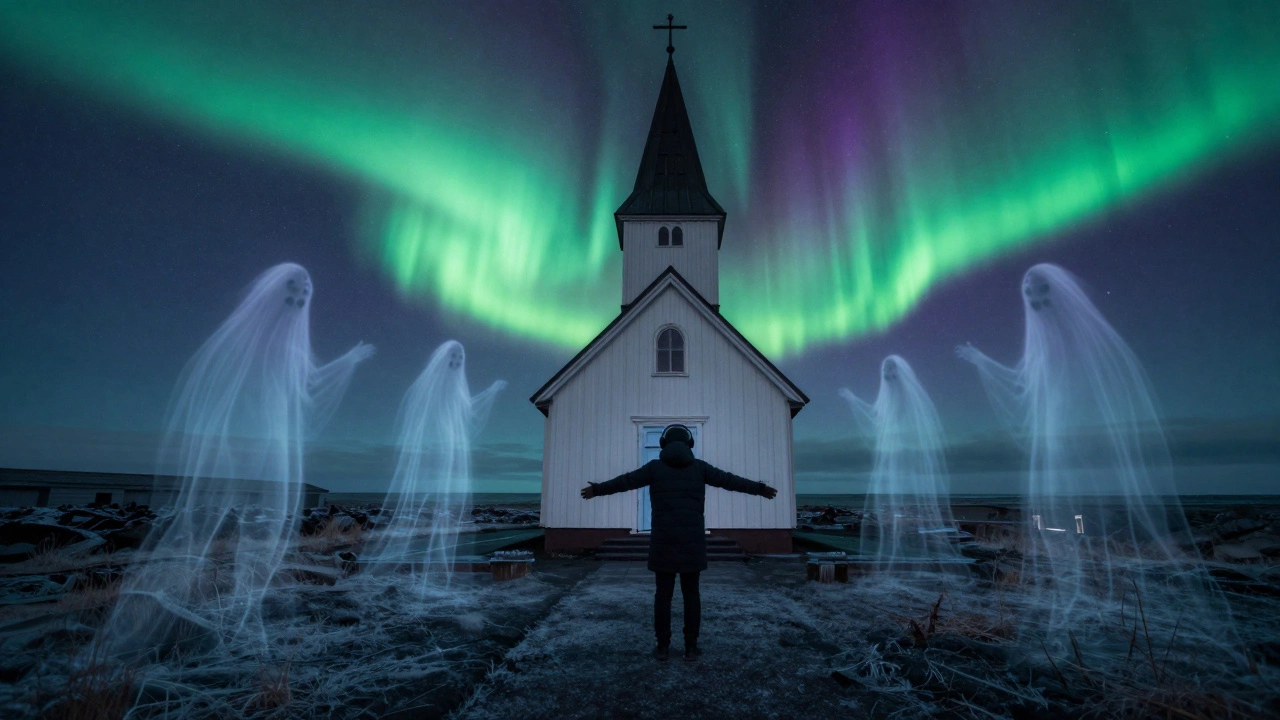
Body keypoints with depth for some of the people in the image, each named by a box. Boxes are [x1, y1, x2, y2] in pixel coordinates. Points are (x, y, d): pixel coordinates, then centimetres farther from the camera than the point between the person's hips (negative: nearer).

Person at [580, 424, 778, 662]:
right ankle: (691, 647, 12)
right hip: (692, 539, 1)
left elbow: (625, 481, 7)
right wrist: (759, 488, 20)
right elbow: (730, 480, 9)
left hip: (664, 539, -1)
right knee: (691, 593, 9)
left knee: (663, 593, 7)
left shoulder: (655, 467, 0)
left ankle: (663, 647, 10)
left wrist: (597, 489, 20)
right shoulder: (699, 467, 3)